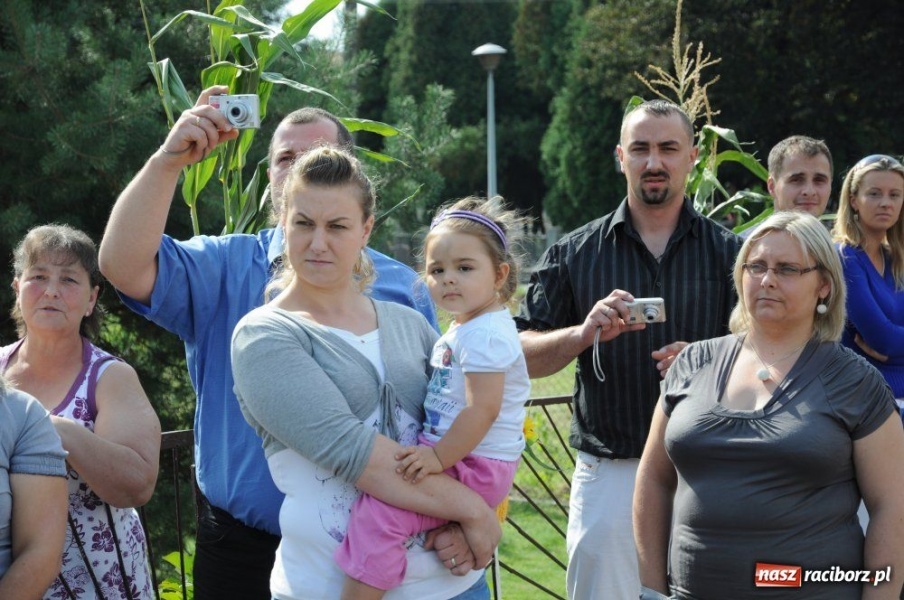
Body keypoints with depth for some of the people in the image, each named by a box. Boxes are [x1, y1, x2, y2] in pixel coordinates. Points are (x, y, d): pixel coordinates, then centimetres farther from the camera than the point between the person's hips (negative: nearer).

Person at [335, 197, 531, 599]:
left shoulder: (484, 335, -17)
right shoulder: (461, 329, 15)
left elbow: (483, 409, -25)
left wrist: (440, 457, -24)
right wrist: (434, 452, 15)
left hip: (475, 467, -11)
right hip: (454, 455, 11)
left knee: (379, 509, -22)